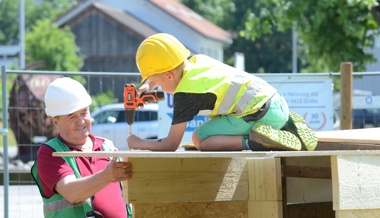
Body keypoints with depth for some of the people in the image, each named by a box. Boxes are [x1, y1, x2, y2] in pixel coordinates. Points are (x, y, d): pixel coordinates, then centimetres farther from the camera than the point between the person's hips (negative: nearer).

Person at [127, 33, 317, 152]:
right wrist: (146, 86, 19)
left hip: (261, 113, -9)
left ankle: (254, 142, -21)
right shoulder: (197, 61, 15)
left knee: (200, 139, -5)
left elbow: (171, 145, -4)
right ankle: (286, 128, 14)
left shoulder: (185, 94, -8)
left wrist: (138, 143, 11)